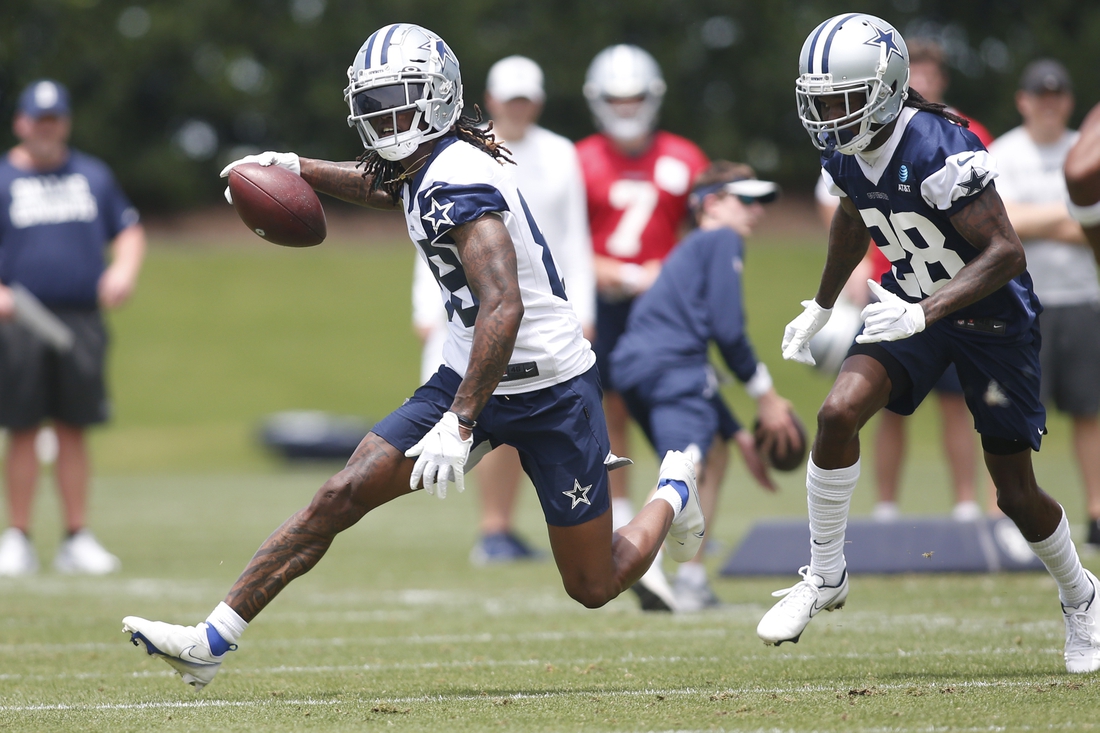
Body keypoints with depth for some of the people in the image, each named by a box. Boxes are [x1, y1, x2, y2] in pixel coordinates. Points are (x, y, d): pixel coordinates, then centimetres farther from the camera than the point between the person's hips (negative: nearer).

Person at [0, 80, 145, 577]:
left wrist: (124, 269, 0)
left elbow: (128, 229, 20)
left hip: (81, 319, 3)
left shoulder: (93, 175, 16)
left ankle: (77, 541, 6)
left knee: (74, 430, 3)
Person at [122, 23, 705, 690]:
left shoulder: (456, 181, -25)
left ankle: (672, 493, 36)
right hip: (471, 377, 8)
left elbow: (503, 307, -36)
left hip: (551, 393, -8)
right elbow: (386, 187, 32)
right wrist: (300, 170, 27)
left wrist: (459, 424, -39)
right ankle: (214, 642, -5)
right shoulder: (424, 167, 3)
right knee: (342, 496, -6)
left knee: (594, 587, 5)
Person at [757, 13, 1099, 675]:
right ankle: (825, 576, -3)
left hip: (993, 315, -6)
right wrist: (821, 307, 23)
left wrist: (924, 313, -39)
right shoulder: (845, 153, -7)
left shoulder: (941, 150, -31)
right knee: (840, 413, -20)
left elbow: (1006, 254, -31)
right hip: (912, 305, 6)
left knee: (1017, 494, 4)